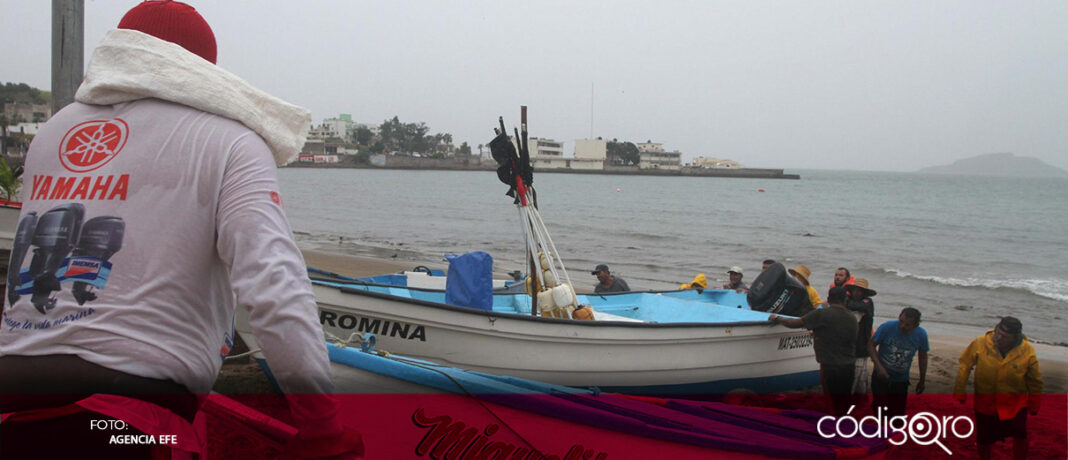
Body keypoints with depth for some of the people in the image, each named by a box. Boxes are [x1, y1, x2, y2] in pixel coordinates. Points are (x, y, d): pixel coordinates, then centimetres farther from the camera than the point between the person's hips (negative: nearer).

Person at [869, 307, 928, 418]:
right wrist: (879, 366, -21)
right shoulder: (887, 327, -20)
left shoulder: (921, 335, -10)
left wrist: (922, 380, 14)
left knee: (898, 412, 5)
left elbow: (923, 356, 6)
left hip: (901, 381, 2)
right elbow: (871, 344, -9)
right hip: (881, 376, -2)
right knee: (879, 409, -8)